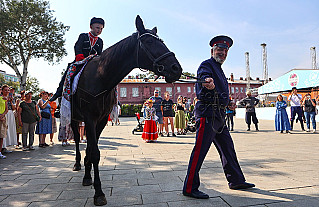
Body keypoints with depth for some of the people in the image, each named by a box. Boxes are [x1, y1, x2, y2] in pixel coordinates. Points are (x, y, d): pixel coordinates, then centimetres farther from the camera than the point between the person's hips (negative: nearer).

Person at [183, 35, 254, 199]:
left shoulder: (219, 69, 24)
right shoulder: (207, 65, -4)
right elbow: (204, 76, -28)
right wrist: (208, 82, -50)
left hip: (218, 116, 10)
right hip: (207, 113, -10)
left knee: (227, 147, 17)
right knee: (200, 150, -8)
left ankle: (236, 181, 32)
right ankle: (190, 188, 0)